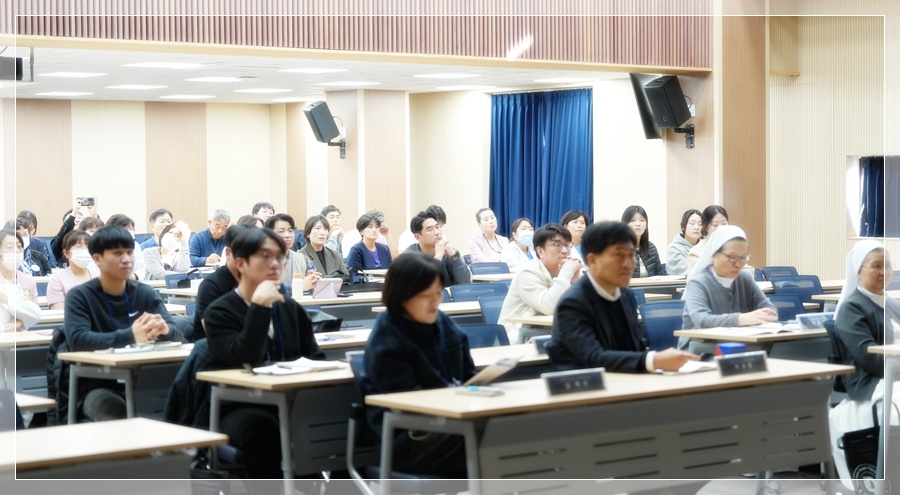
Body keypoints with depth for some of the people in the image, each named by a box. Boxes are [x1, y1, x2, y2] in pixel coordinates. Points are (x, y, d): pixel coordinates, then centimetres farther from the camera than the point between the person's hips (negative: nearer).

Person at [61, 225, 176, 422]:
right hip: (98, 386, -4)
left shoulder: (146, 294, 9)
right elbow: (77, 340, -19)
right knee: (117, 417, -34)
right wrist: (130, 336, -31)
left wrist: (165, 329, -27)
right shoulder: (79, 296, -2)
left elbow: (175, 334, -1)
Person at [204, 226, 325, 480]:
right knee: (260, 425, -39)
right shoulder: (219, 312, -4)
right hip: (238, 410, -5)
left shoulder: (291, 308, 15)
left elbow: (315, 358, 11)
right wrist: (259, 306, -22)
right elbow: (244, 361, -20)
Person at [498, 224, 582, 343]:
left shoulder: (562, 271, 7)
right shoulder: (527, 273, -14)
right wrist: (566, 273, -23)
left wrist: (575, 280, -11)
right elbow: (548, 307, -29)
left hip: (547, 334, 7)